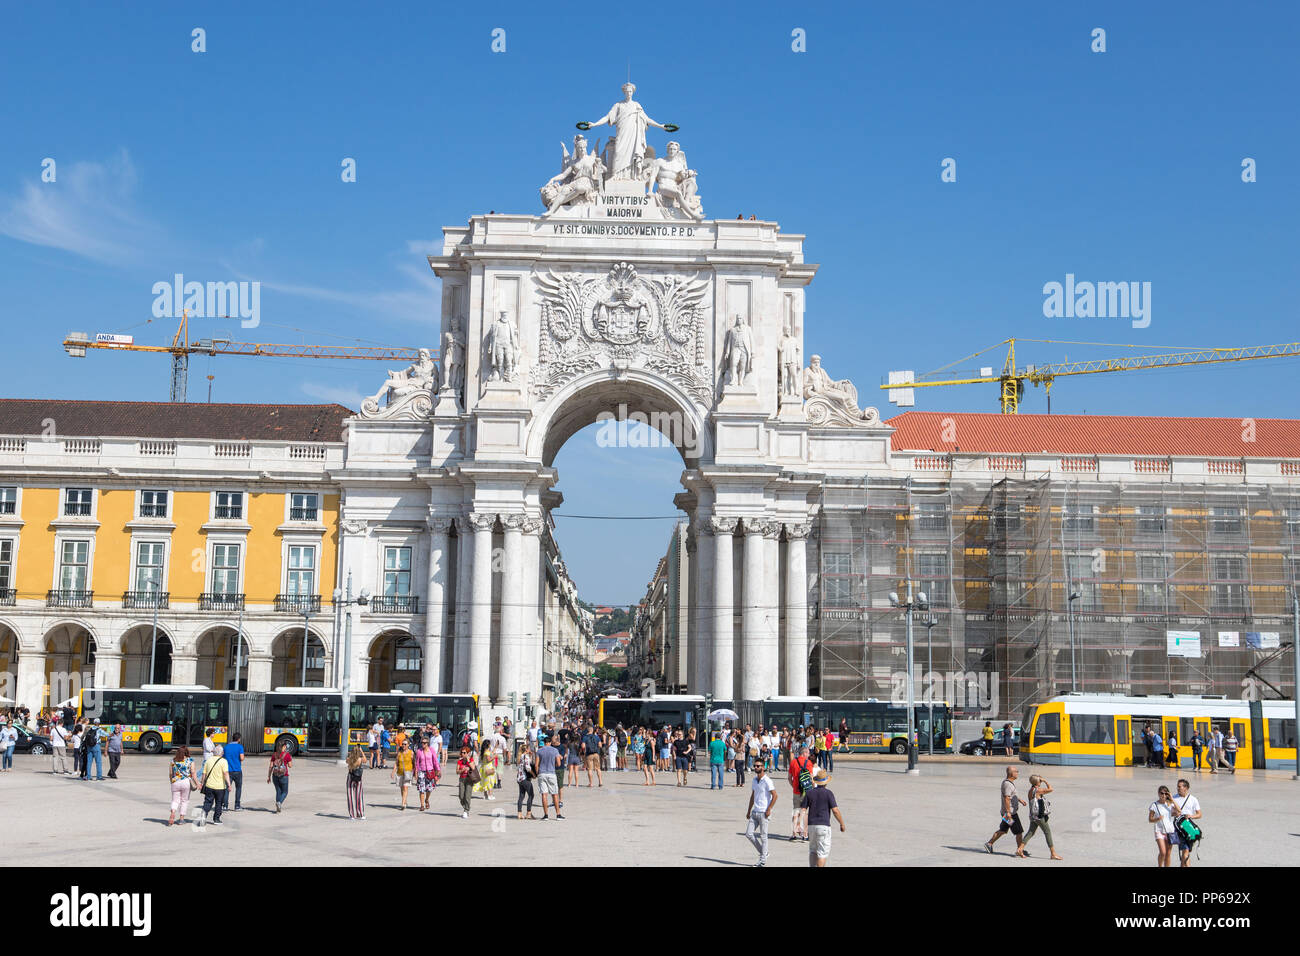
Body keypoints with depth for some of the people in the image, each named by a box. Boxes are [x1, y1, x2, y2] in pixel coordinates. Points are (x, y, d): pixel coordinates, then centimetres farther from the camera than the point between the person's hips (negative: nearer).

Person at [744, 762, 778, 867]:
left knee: (763, 837, -1)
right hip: (754, 812, 7)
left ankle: (763, 861, 7)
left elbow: (775, 795, -15)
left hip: (763, 813, -7)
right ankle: (763, 853, 19)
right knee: (748, 834, 2)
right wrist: (749, 811, 18)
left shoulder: (767, 781, -12)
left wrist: (769, 810, -15)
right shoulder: (754, 780, 12)